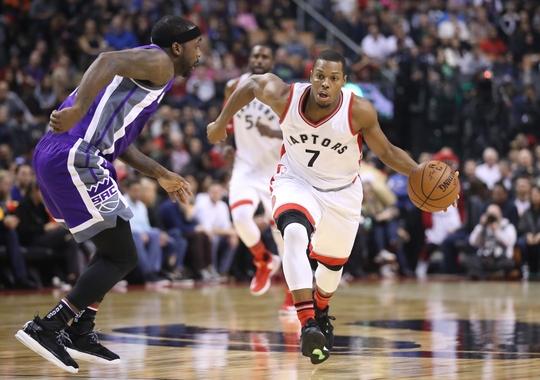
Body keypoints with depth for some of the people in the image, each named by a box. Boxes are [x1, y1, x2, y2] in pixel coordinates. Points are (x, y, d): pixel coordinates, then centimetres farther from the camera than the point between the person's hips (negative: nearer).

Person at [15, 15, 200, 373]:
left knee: (113, 249, 22)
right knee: (123, 257, -4)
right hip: (76, 158, -10)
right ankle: (46, 328, -7)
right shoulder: (158, 62, -1)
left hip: (53, 156, 10)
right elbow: (108, 61, -22)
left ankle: (81, 334, 20)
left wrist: (162, 175, 39)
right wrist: (79, 108, -36)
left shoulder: (144, 70, 28)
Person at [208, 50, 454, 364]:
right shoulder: (285, 97, -23)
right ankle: (307, 324, -37)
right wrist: (222, 122, 7)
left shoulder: (359, 111, -25)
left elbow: (387, 152, -12)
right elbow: (251, 84, -2)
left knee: (332, 264, 17)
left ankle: (320, 311, 53)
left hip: (341, 192, 1)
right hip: (296, 182, -1)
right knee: (294, 234, -33)